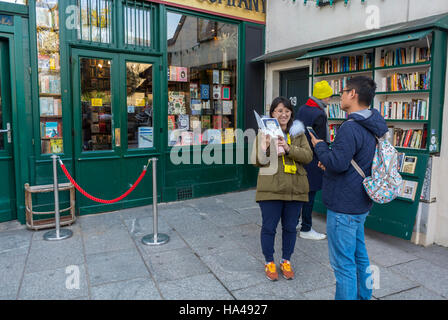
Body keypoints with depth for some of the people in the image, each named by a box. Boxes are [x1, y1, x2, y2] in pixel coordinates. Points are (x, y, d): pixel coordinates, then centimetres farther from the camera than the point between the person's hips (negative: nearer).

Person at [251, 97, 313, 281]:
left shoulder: (298, 132, 8)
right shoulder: (264, 132, 1)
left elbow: (308, 156, -3)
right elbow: (256, 161, -2)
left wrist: (289, 148, -20)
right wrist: (265, 148, -22)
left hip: (295, 188, 3)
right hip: (271, 188, -2)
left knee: (290, 227, 14)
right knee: (269, 227, 7)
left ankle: (286, 261, 33)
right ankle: (269, 262, 27)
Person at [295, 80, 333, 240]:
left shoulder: (301, 109, 7)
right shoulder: (319, 115, -18)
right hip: (312, 160, -8)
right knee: (309, 194, 2)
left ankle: (294, 222, 31)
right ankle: (306, 229, 13)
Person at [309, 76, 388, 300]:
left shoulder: (350, 128, -22)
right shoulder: (371, 128, 11)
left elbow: (337, 163, -25)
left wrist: (319, 145, -9)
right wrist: (329, 162, 8)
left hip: (343, 207, -10)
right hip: (359, 204, 10)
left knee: (343, 264, 1)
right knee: (359, 256, 23)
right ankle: (363, 296, 39)